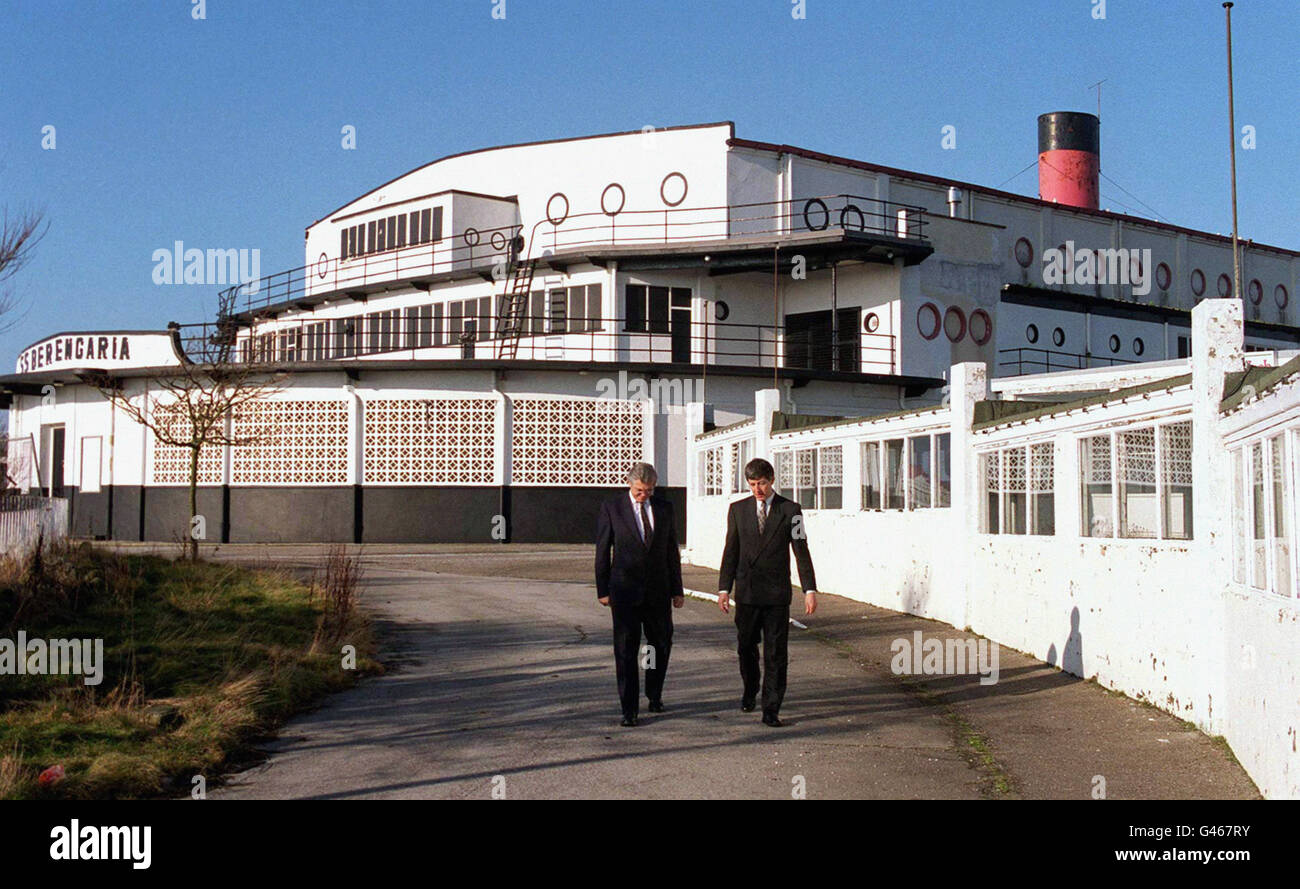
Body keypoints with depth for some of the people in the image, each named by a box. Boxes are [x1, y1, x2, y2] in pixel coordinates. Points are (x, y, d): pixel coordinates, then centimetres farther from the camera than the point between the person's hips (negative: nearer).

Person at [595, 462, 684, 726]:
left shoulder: (664, 508, 6)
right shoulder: (611, 508, -2)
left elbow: (672, 550, 9)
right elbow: (602, 551, 1)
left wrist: (677, 590, 8)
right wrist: (602, 590, -2)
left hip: (658, 590, 3)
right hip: (625, 590, -3)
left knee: (662, 644, 10)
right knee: (626, 650, -3)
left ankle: (654, 694, 32)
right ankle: (629, 709, 2)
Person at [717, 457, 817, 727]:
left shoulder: (790, 510, 1)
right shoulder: (738, 509, 6)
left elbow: (801, 551, 1)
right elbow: (731, 551, 7)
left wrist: (810, 589, -6)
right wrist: (724, 588, 0)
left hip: (777, 593, -2)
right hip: (747, 592, 2)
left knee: (776, 653, -2)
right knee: (746, 647, 12)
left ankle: (771, 709, 2)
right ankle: (750, 690, 37)